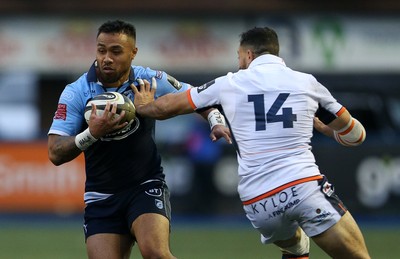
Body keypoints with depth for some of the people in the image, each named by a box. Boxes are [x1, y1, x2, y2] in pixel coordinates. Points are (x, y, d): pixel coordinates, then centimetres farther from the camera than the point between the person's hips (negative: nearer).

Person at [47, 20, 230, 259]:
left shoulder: (152, 80, -6)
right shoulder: (76, 93, -8)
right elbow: (55, 154, -13)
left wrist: (216, 121, -7)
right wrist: (92, 133, -27)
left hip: (147, 186, -1)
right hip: (102, 198, 1)